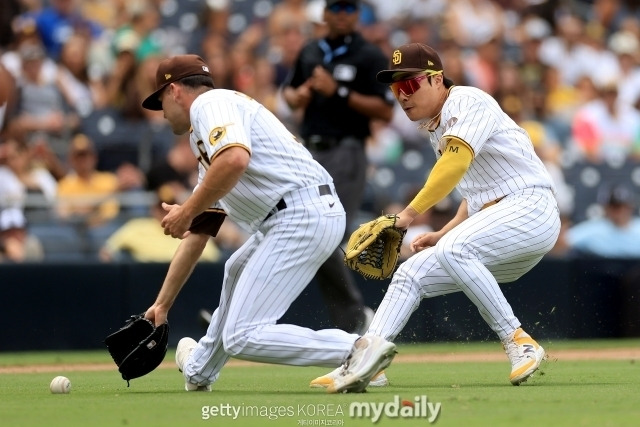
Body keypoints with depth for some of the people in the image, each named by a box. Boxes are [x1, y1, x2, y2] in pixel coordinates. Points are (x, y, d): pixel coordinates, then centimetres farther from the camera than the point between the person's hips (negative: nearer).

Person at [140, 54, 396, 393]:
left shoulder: (209, 103, -2)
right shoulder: (205, 142, 28)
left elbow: (235, 159, -24)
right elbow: (196, 236, 33)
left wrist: (186, 211, -13)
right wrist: (162, 304, 35)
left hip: (302, 216, -11)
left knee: (241, 337, -13)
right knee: (237, 272, 38)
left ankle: (359, 349, -20)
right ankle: (199, 371, 56)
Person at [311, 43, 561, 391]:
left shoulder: (467, 102, -8)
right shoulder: (435, 130, 20)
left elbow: (457, 162, -26)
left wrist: (410, 213, -31)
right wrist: (443, 235, 11)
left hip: (530, 206, -10)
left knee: (454, 251, -32)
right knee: (411, 274, 4)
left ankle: (520, 344, -25)